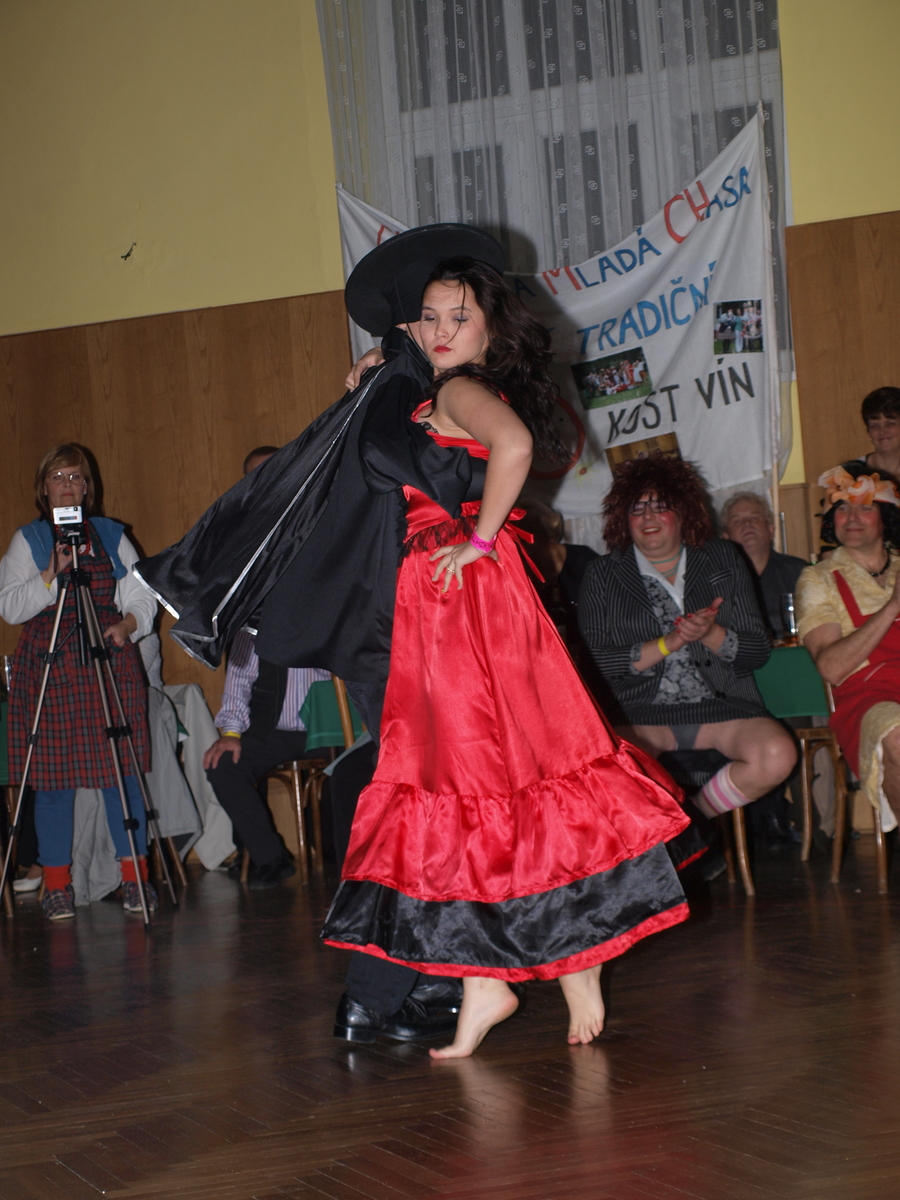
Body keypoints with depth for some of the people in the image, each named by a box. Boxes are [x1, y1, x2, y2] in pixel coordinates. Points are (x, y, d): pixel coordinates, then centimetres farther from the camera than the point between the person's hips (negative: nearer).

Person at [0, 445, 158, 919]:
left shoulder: (112, 536, 14)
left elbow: (142, 598, 10)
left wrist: (129, 623, -11)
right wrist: (53, 576, -15)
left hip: (111, 665, 1)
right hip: (48, 667, -1)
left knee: (122, 771, -4)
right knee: (53, 775, -2)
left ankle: (134, 877, 3)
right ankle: (57, 885, 6)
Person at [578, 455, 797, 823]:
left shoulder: (723, 560, 14)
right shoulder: (602, 576, 10)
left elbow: (757, 651, 9)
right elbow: (596, 661, -2)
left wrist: (711, 634, -11)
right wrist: (668, 644, -11)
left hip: (720, 705, 2)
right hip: (640, 712, -2)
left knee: (778, 755, -28)